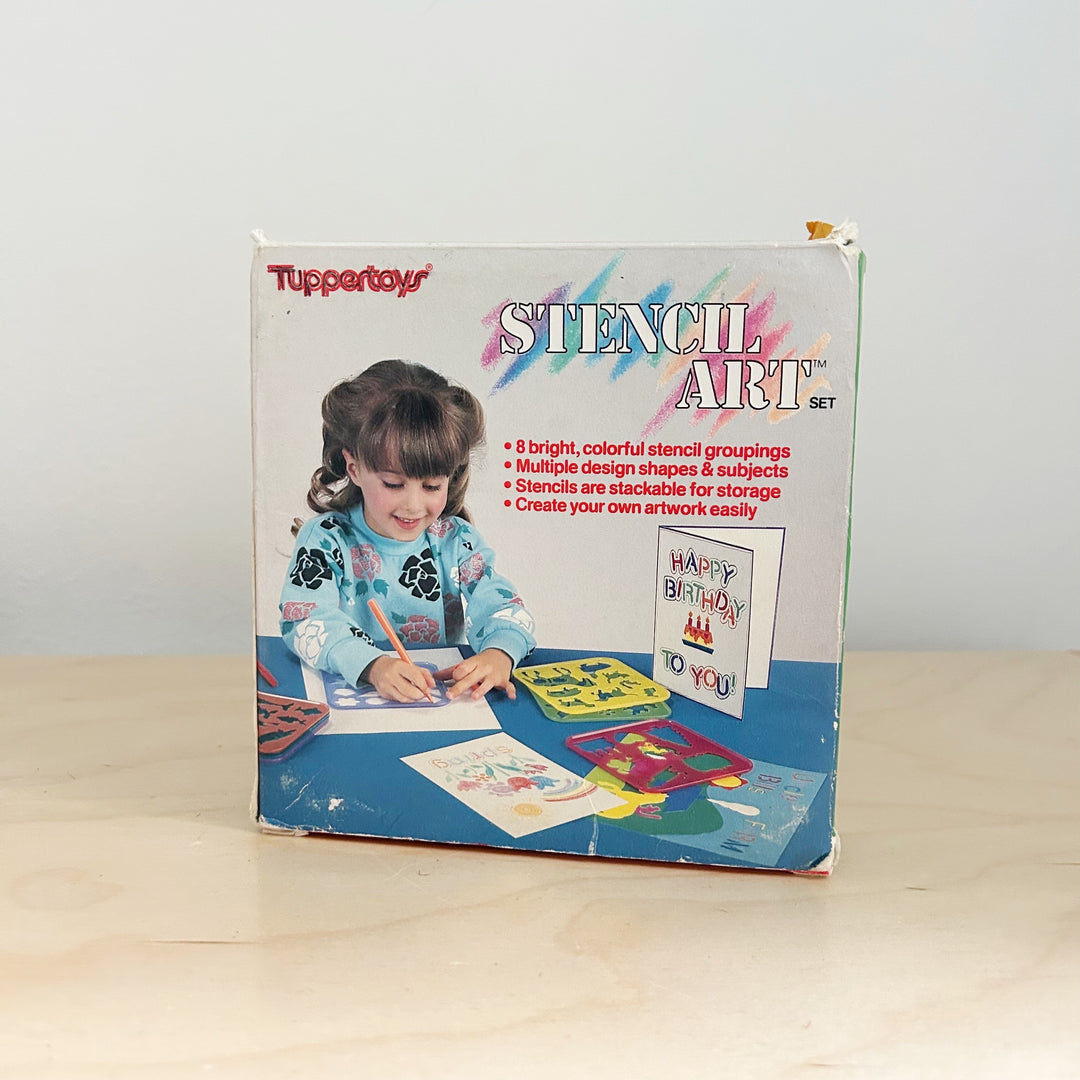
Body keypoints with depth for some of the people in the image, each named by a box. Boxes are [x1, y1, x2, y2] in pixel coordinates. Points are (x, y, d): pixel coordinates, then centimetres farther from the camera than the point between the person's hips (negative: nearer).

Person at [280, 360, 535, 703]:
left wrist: (499, 654, -29)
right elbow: (307, 623, -19)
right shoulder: (325, 539, -6)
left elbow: (504, 609, -6)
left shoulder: (458, 542, 2)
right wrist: (373, 665, -37)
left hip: (447, 699, 2)